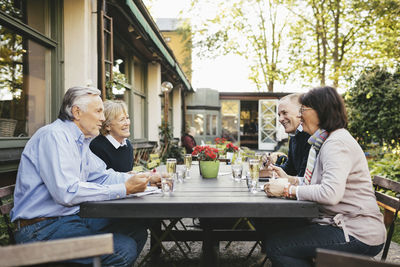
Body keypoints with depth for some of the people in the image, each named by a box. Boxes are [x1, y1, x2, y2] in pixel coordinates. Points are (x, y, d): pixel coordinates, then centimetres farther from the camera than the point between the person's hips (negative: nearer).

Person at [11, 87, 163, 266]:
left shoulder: (79, 140, 16)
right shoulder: (54, 136, -18)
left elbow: (102, 175, 16)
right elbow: (67, 192, -28)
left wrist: (145, 178, 4)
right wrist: (123, 189, -24)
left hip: (72, 216, 10)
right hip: (43, 227, -10)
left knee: (137, 231, 4)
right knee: (124, 248, -23)